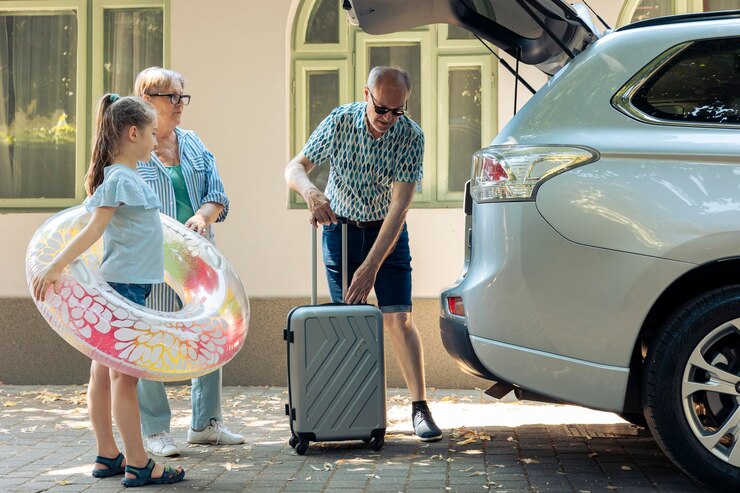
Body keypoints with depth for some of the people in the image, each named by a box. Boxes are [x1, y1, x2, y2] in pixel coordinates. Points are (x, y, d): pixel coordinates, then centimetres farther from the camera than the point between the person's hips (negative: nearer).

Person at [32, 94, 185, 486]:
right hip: (124, 286, -10)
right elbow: (94, 228, -21)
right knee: (124, 374, -6)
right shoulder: (120, 178, -15)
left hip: (121, 285, 10)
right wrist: (55, 267, -27)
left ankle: (107, 457, 19)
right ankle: (138, 466, -2)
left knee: (105, 371, 11)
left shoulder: (128, 177, 13)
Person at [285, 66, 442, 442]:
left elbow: (399, 206, -26)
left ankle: (420, 407, -5)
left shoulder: (410, 136, -22)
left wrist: (371, 266, -32)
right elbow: (294, 168, -11)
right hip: (340, 227, 1)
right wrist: (310, 191, -35)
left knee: (399, 318, -9)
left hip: (386, 230, -1)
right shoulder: (340, 122, -16)